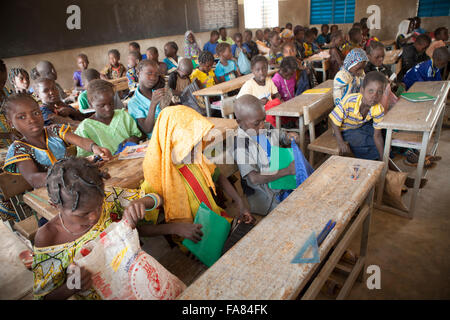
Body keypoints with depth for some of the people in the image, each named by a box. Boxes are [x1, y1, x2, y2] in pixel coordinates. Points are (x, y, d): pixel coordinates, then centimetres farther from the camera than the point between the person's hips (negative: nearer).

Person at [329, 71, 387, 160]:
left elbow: (377, 135, -17)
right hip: (345, 129, -5)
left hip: (363, 125, 5)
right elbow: (334, 122, -25)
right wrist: (341, 143, -31)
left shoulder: (378, 110, -24)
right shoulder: (349, 101, -37)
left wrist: (382, 159, -18)